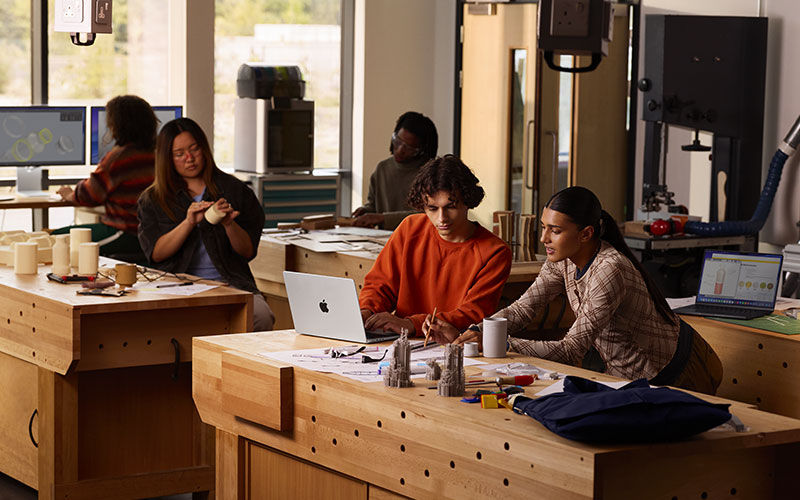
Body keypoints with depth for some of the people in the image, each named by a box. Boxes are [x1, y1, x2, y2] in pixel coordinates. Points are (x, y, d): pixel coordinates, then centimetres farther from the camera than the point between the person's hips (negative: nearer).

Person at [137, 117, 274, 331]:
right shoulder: (152, 199, 12)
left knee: (261, 317, -31)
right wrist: (188, 223, -13)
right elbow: (156, 254, -1)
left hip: (229, 282, 1)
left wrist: (229, 224, -12)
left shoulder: (234, 190, 11)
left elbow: (249, 252, 7)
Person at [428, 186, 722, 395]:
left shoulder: (610, 270, -33)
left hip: (675, 374, -8)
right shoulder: (563, 260, -8)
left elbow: (571, 351, -35)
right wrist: (467, 335, -21)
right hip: (627, 373, 8)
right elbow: (523, 308, -6)